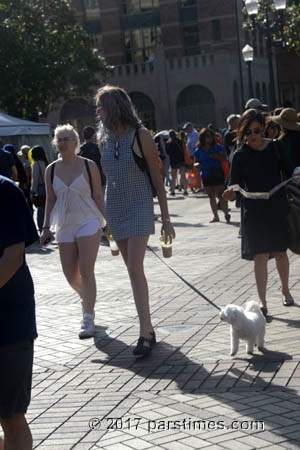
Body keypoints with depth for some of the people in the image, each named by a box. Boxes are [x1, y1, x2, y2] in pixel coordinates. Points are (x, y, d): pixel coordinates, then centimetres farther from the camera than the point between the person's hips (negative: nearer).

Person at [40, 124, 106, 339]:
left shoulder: (89, 166, -3)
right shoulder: (51, 170, 5)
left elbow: (98, 196, 0)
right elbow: (50, 200, 10)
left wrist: (105, 223, -2)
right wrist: (47, 227, 7)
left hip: (89, 222, -4)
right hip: (64, 225, 4)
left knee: (86, 271, -12)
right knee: (70, 275, 7)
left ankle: (88, 319, -6)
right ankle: (86, 298, 39)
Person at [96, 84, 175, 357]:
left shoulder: (140, 136, -8)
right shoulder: (106, 139, 8)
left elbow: (156, 178, -6)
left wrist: (166, 218, -7)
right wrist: (103, 217, 14)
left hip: (139, 209, -6)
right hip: (115, 210, 6)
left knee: (135, 269, -15)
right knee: (133, 270, 10)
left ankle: (146, 333, -12)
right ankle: (148, 327, 20)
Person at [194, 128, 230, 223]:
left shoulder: (218, 147, 0)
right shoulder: (198, 150, 7)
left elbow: (224, 158, -5)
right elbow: (196, 162, 14)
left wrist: (215, 156, -20)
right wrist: (197, 165, -9)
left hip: (217, 175, -4)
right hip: (205, 176, 4)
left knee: (220, 195, -12)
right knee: (211, 196, 9)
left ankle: (226, 214, -7)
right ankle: (215, 216, 16)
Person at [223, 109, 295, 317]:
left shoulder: (275, 148, 2)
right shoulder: (240, 155, -2)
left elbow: (289, 171, 8)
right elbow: (235, 184, -3)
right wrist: (231, 193, -24)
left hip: (277, 207, 2)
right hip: (253, 211, -1)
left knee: (280, 252, 12)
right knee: (260, 255, -5)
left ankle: (285, 290, 35)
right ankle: (262, 302, -2)